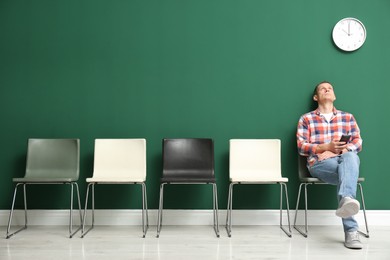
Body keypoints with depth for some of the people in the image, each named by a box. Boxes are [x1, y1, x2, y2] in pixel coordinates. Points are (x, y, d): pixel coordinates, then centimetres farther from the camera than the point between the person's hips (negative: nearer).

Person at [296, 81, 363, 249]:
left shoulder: (348, 117, 23)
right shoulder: (306, 119, 14)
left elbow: (358, 142, 12)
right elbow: (302, 147, 4)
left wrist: (343, 149, -11)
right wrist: (326, 147, -11)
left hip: (345, 158, 2)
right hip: (320, 163, -2)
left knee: (349, 157, -38)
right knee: (346, 174, -36)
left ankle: (345, 200, -64)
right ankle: (351, 231, -47)